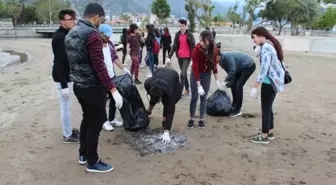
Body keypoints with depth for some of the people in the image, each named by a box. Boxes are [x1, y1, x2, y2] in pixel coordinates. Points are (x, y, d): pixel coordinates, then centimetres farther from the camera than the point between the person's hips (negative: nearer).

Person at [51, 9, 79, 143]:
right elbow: (59, 63, -25)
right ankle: (67, 135, 13)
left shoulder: (66, 35, 9)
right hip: (62, 78, -10)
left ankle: (69, 129, 34)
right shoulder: (59, 37, -21)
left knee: (67, 105, 19)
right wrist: (64, 85, -26)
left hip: (68, 75, 10)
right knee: (66, 106, 1)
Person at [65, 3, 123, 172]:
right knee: (95, 123, 4)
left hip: (78, 85, 9)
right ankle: (92, 163, 17)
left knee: (87, 119, 22)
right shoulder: (92, 34, -19)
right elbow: (98, 66, -25)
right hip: (92, 87, -9)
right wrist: (113, 89, -23)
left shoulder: (71, 33, 9)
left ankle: (83, 154, 35)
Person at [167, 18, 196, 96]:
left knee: (182, 74, -13)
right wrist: (169, 57, -4)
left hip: (187, 57, -5)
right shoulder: (177, 34, 5)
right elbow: (174, 46, 4)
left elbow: (193, 47, -6)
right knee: (184, 74, 15)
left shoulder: (190, 35, -6)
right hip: (180, 57, 5)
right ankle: (187, 90, 28)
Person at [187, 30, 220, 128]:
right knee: (194, 97, -2)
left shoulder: (214, 50, -14)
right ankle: (191, 119, 12)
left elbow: (214, 65, -1)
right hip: (195, 74, -3)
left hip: (207, 75, 3)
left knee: (204, 98, 4)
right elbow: (195, 68, -28)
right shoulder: (196, 50, -27)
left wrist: (217, 80, 0)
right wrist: (199, 85, -33)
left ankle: (201, 120, 13)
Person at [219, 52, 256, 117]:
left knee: (238, 85, -15)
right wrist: (228, 84, -10)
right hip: (241, 68, 9)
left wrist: (225, 81, -25)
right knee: (233, 84, 6)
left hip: (249, 66, -9)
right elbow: (230, 73, 0)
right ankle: (234, 106, 19)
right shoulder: (222, 62, -1)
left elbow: (232, 71, -31)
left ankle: (238, 110, -9)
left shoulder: (227, 56, -27)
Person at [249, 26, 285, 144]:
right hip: (274, 81, 10)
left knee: (265, 109, 1)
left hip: (269, 82, -10)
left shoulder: (266, 48, -19)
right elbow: (270, 66, 13)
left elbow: (264, 70, -24)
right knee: (268, 108, 18)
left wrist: (255, 87, -22)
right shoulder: (271, 45, 11)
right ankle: (270, 132, 30)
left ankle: (264, 137, 12)